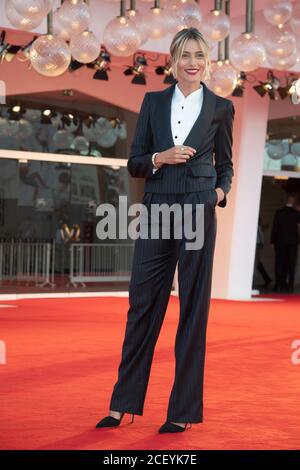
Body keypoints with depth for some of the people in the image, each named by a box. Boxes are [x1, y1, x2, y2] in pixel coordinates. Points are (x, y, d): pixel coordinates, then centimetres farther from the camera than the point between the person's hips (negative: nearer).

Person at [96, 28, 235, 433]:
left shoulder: (220, 108, 6)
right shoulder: (153, 102, 10)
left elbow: (225, 164, 15)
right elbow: (134, 163, 8)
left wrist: (221, 191, -5)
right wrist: (161, 158, -11)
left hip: (198, 213, -2)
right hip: (157, 210, 2)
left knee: (193, 308, 1)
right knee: (142, 305, 4)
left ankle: (184, 410, 9)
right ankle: (123, 403, 15)